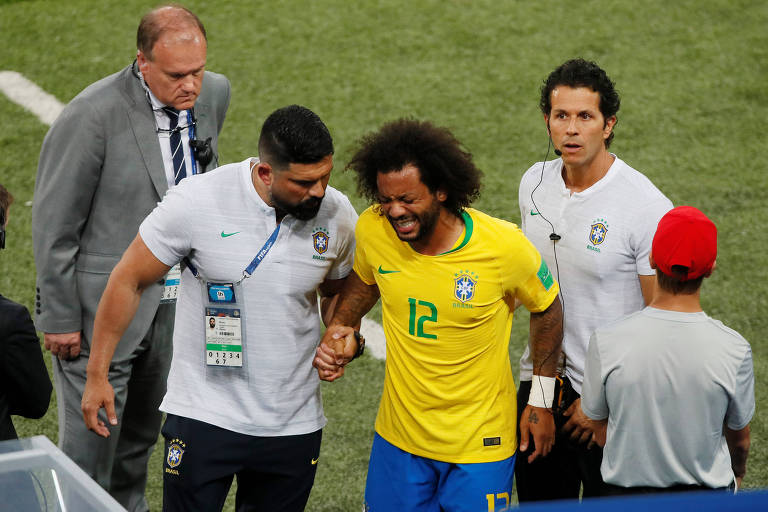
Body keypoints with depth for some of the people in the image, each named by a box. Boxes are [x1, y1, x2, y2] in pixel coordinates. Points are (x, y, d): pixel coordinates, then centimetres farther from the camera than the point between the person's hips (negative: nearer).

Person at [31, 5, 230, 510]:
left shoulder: (214, 94, -2)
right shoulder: (92, 117, -22)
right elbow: (53, 226, -14)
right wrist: (61, 318, -12)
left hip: (172, 305, 6)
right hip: (101, 310, -6)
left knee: (141, 437, 21)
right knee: (90, 447, 1)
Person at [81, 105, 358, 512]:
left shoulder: (337, 214, -6)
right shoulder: (196, 201, -17)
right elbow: (129, 281, -5)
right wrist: (97, 375, -2)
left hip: (294, 427, 3)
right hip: (204, 416, -3)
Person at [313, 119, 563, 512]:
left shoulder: (504, 247, -20)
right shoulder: (372, 230, -12)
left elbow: (546, 310, -1)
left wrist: (541, 401, 4)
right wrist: (339, 328, -5)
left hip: (480, 442, -3)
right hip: (399, 435, 3)